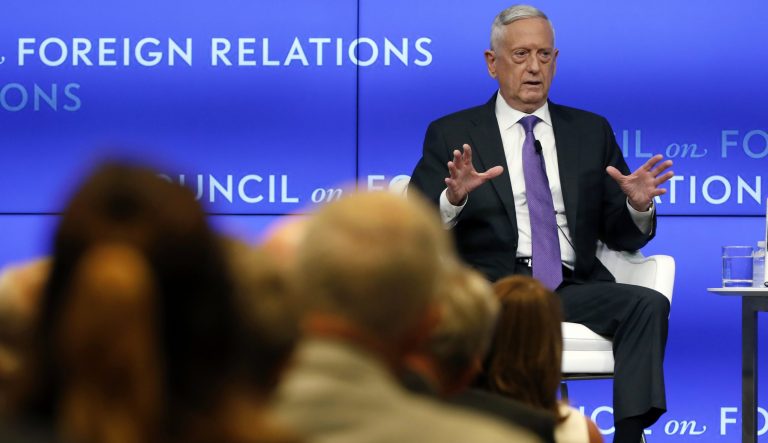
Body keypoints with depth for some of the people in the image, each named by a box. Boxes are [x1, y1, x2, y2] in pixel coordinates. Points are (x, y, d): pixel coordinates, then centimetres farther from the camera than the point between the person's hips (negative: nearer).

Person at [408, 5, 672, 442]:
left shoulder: (591, 131, 19)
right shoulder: (451, 135, 11)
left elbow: (622, 237, 17)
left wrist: (637, 206, -6)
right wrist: (454, 198, -19)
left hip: (574, 290, 3)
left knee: (649, 304, -27)